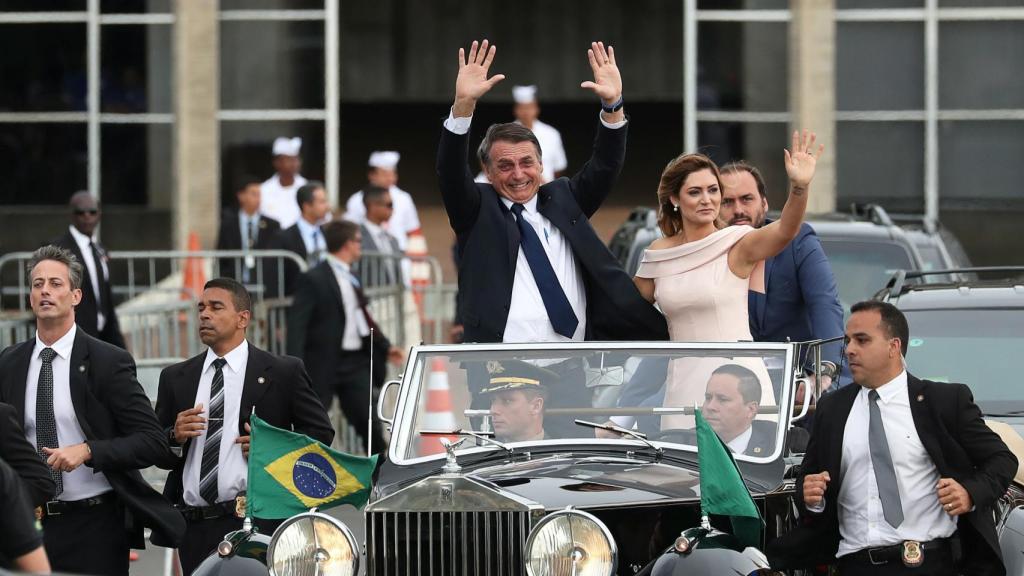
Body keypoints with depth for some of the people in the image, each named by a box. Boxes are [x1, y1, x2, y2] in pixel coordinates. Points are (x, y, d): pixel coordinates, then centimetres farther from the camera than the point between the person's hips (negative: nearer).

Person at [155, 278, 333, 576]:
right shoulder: (175, 378, 16)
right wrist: (175, 437, -5)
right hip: (194, 529, 4)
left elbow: (320, 431, 8)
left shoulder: (283, 372, 6)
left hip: (257, 525, -4)